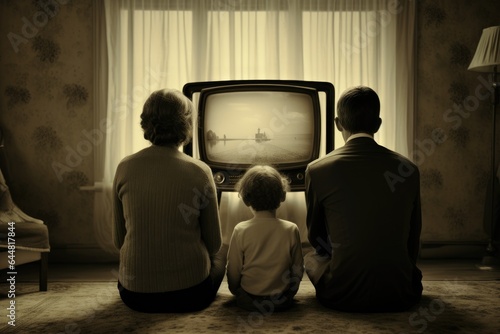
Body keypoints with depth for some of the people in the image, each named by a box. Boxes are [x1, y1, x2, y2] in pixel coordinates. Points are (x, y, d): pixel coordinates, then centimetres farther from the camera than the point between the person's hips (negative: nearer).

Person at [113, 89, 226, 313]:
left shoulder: (125, 168, -6)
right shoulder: (198, 171, -11)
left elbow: (118, 240, 4)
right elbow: (214, 243, -2)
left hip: (135, 294, 3)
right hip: (189, 293, -3)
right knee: (221, 252, 30)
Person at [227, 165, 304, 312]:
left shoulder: (240, 230, -17)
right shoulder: (291, 229, -16)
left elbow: (233, 271, -9)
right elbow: (298, 269, -7)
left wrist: (236, 291, 12)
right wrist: (289, 293, 11)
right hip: (282, 302, 0)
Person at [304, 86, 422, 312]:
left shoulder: (318, 170, -9)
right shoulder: (409, 169, -3)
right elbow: (413, 240, 8)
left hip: (343, 296, -2)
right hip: (400, 295, 3)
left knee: (311, 257, 28)